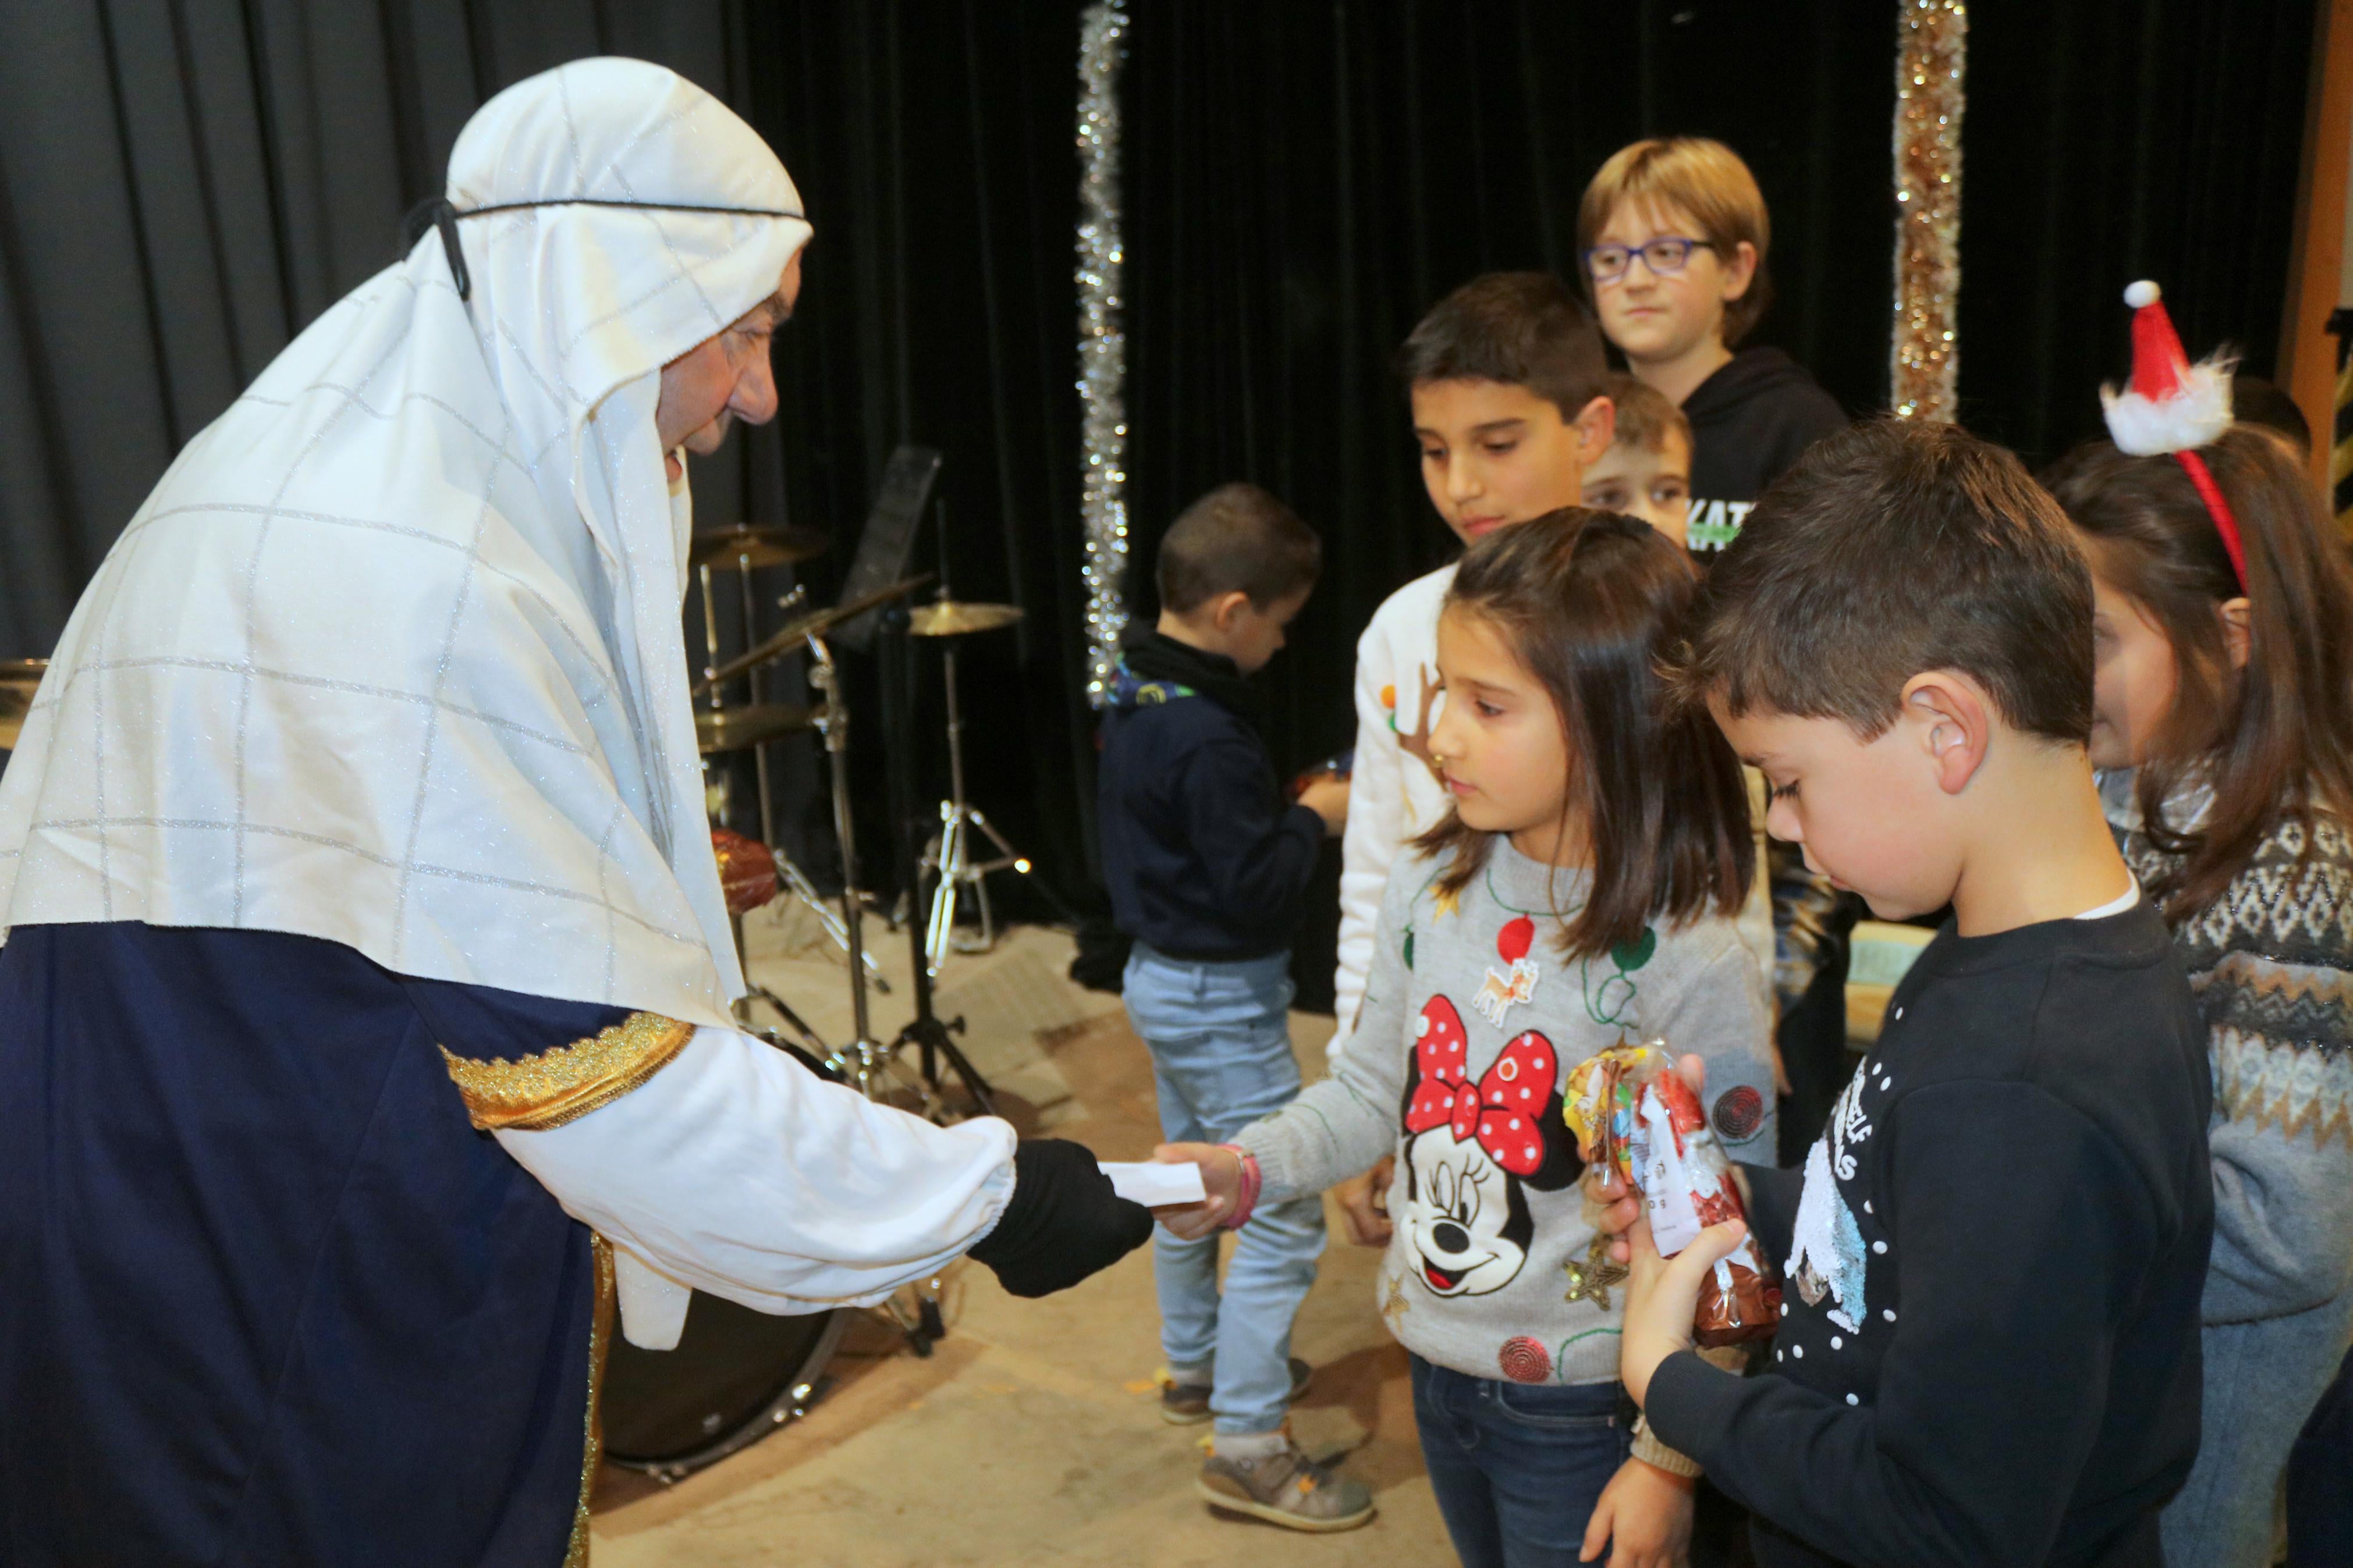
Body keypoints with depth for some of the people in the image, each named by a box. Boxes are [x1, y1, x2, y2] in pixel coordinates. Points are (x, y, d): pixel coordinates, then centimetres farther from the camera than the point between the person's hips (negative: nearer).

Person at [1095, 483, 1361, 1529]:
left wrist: (1287, 811, 3)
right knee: (1282, 1215, -3)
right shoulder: (1209, 742, -28)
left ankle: (1195, 1365, 40)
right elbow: (1256, 886, -26)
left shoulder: (1135, 697, 2)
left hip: (1164, 975, 11)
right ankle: (1248, 1445, 3)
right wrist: (1314, 819, -11)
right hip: (1223, 999, -11)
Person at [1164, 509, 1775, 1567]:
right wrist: (1245, 1170, -10)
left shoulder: (1685, 961, -23)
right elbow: (1374, 1090, 7)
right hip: (1437, 1365, 6)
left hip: (1583, 1412, -6)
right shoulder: (1430, 891, -6)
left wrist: (1668, 1459, -13)